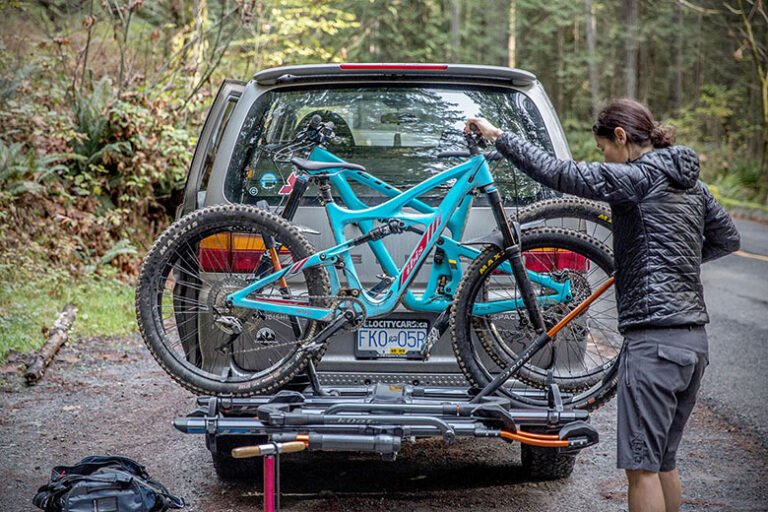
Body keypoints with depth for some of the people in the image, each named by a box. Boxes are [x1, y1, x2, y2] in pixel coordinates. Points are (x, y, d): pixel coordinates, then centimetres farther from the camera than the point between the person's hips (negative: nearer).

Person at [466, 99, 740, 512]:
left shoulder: (639, 177, -10)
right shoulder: (691, 184, 15)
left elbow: (562, 174, -17)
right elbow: (727, 238, 26)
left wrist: (499, 137, -10)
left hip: (653, 341, -9)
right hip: (694, 341, 9)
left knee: (642, 467, -4)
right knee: (664, 462, 18)